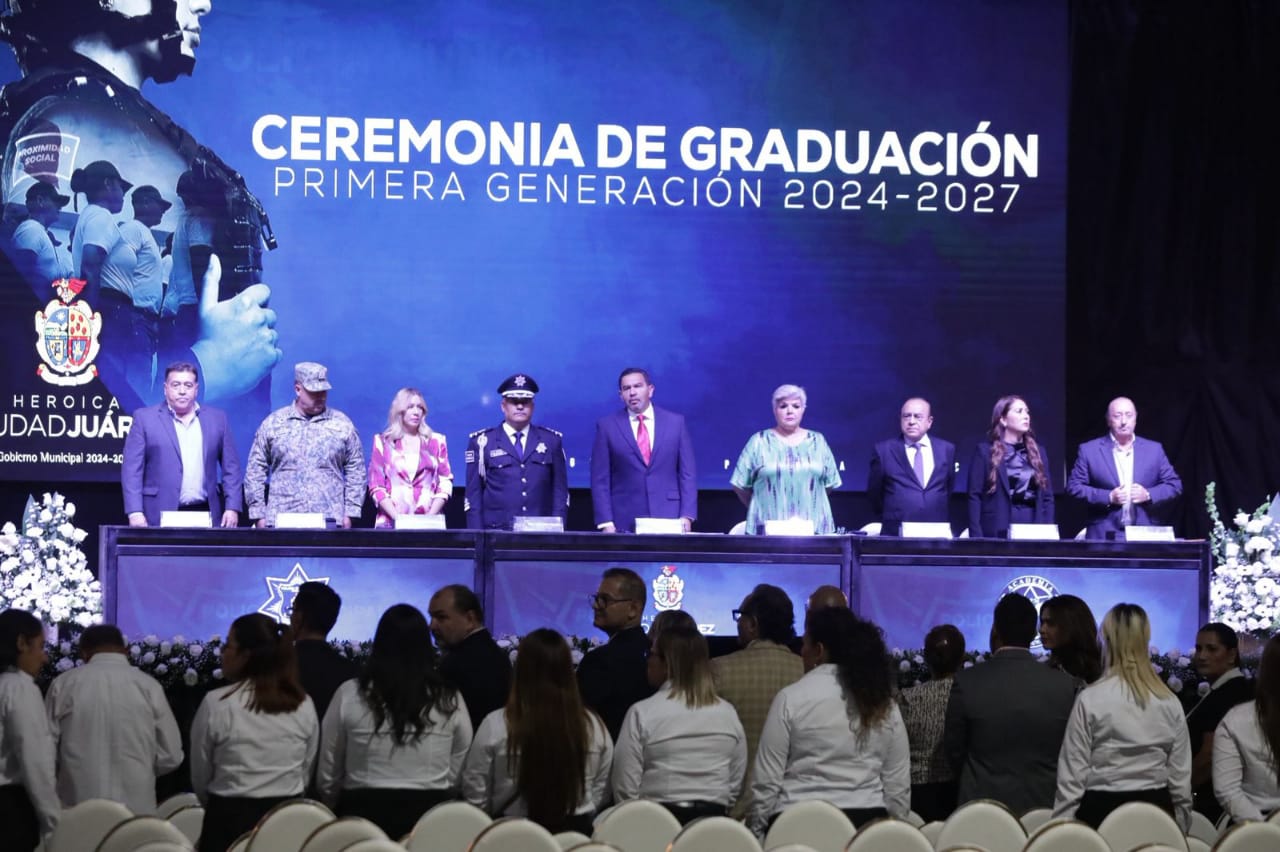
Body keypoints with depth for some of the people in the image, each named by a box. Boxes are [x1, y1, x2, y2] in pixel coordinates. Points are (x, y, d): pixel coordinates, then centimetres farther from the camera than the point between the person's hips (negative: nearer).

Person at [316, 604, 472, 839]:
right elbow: (456, 776, 5)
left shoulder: (349, 695, -5)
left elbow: (327, 777, 2)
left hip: (364, 812, -1)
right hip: (429, 816, 1)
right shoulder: (449, 701, -2)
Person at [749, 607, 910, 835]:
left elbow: (766, 782, -4)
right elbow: (898, 790, 8)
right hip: (867, 824, 4)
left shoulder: (792, 698, -4)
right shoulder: (884, 704, 8)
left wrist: (756, 832, 5)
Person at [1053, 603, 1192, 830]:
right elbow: (1181, 779, 6)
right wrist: (1180, 827, 16)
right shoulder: (1169, 703, 2)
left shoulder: (1090, 700, -8)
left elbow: (1072, 776, -6)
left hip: (1102, 810, -3)